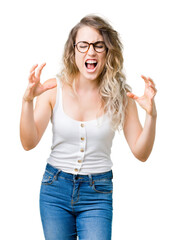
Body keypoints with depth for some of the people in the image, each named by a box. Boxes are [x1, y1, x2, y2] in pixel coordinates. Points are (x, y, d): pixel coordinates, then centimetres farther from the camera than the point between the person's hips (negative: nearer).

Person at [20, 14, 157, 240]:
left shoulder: (119, 96, -7)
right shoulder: (54, 89, -7)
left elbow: (141, 153, -6)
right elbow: (29, 143, -10)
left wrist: (151, 114, -21)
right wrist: (28, 100, -24)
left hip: (97, 195, -1)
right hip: (55, 188, 1)